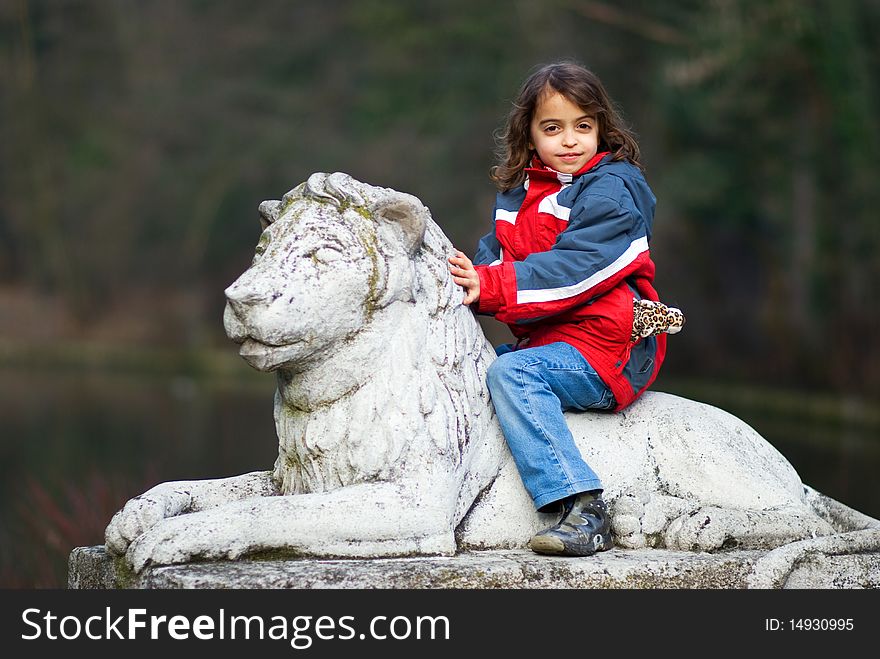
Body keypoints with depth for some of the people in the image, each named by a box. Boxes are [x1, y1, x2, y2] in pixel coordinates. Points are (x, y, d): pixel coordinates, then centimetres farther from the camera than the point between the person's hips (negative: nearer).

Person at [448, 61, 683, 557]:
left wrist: (490, 287, -28)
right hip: (544, 341, 9)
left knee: (511, 372, -29)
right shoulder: (520, 193, 16)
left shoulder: (612, 189, -9)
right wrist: (467, 279, -18)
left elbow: (571, 268, -21)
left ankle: (583, 507, -35)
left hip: (606, 349, -8)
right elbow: (495, 257, 6)